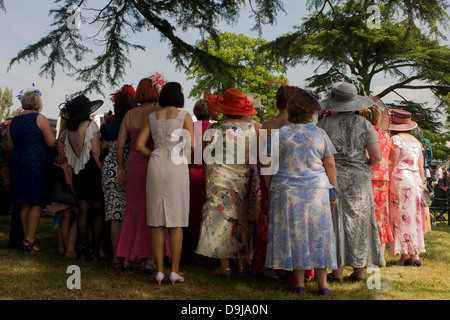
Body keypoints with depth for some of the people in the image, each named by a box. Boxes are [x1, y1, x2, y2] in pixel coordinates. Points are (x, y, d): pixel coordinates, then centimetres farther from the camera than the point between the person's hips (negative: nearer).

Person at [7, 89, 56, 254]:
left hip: (17, 161, 7)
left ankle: (27, 239, 18)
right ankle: (30, 240, -5)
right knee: (37, 203, -2)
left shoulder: (14, 120, 11)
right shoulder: (40, 118, -8)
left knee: (25, 203, 12)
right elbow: (51, 143, -13)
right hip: (37, 162, -7)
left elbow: (10, 145, 16)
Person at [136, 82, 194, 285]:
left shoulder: (152, 117, 13)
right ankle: (174, 271, 0)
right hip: (177, 167, -3)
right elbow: (191, 146, -6)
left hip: (155, 166, 4)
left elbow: (139, 145, 8)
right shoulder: (184, 115, 2)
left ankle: (159, 270, 5)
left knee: (158, 221, 5)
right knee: (176, 221, 1)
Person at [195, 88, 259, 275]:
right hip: (244, 181, 3)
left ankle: (224, 265, 5)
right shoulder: (252, 128, -2)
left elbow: (207, 157, -7)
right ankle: (242, 263, 16)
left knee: (222, 218, 4)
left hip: (221, 181, -3)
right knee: (242, 220, 12)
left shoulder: (214, 129, -11)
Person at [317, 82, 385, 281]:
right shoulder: (364, 124, -3)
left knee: (335, 220, 5)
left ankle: (337, 269, 6)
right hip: (359, 179, 1)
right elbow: (377, 156, -8)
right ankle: (360, 268, 15)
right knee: (358, 221, 10)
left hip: (332, 177, -1)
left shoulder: (325, 124, -5)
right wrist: (364, 166, 11)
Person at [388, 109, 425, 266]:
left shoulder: (396, 139, -7)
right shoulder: (416, 141, 15)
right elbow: (421, 166, 14)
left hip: (400, 179, -7)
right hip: (415, 180, 7)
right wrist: (421, 184, 19)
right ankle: (415, 254, 11)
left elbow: (391, 163, -11)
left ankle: (405, 255, -3)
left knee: (401, 217, -3)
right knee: (413, 216, 10)